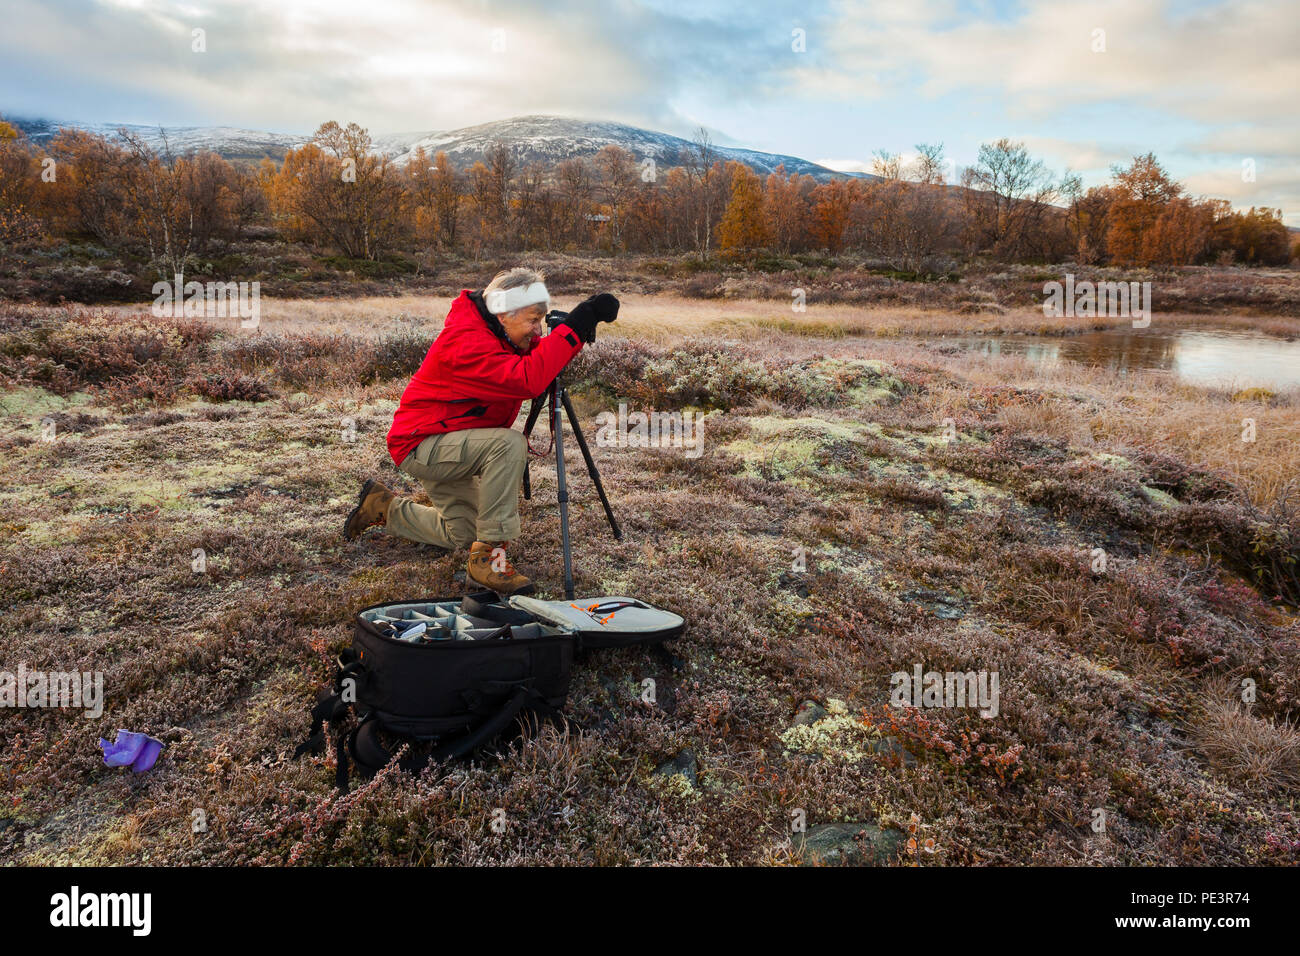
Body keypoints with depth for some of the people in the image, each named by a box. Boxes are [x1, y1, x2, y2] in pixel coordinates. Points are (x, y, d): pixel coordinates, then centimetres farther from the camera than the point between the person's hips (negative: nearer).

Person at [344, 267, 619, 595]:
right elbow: (527, 380, -43)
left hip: (446, 443, 10)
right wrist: (572, 328, -41)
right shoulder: (467, 340, -30)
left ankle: (383, 506, 36)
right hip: (420, 444, -10)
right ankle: (488, 557, -25)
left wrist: (581, 327, -15)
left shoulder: (500, 333, -1)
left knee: (461, 534, 19)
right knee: (510, 443, -33)